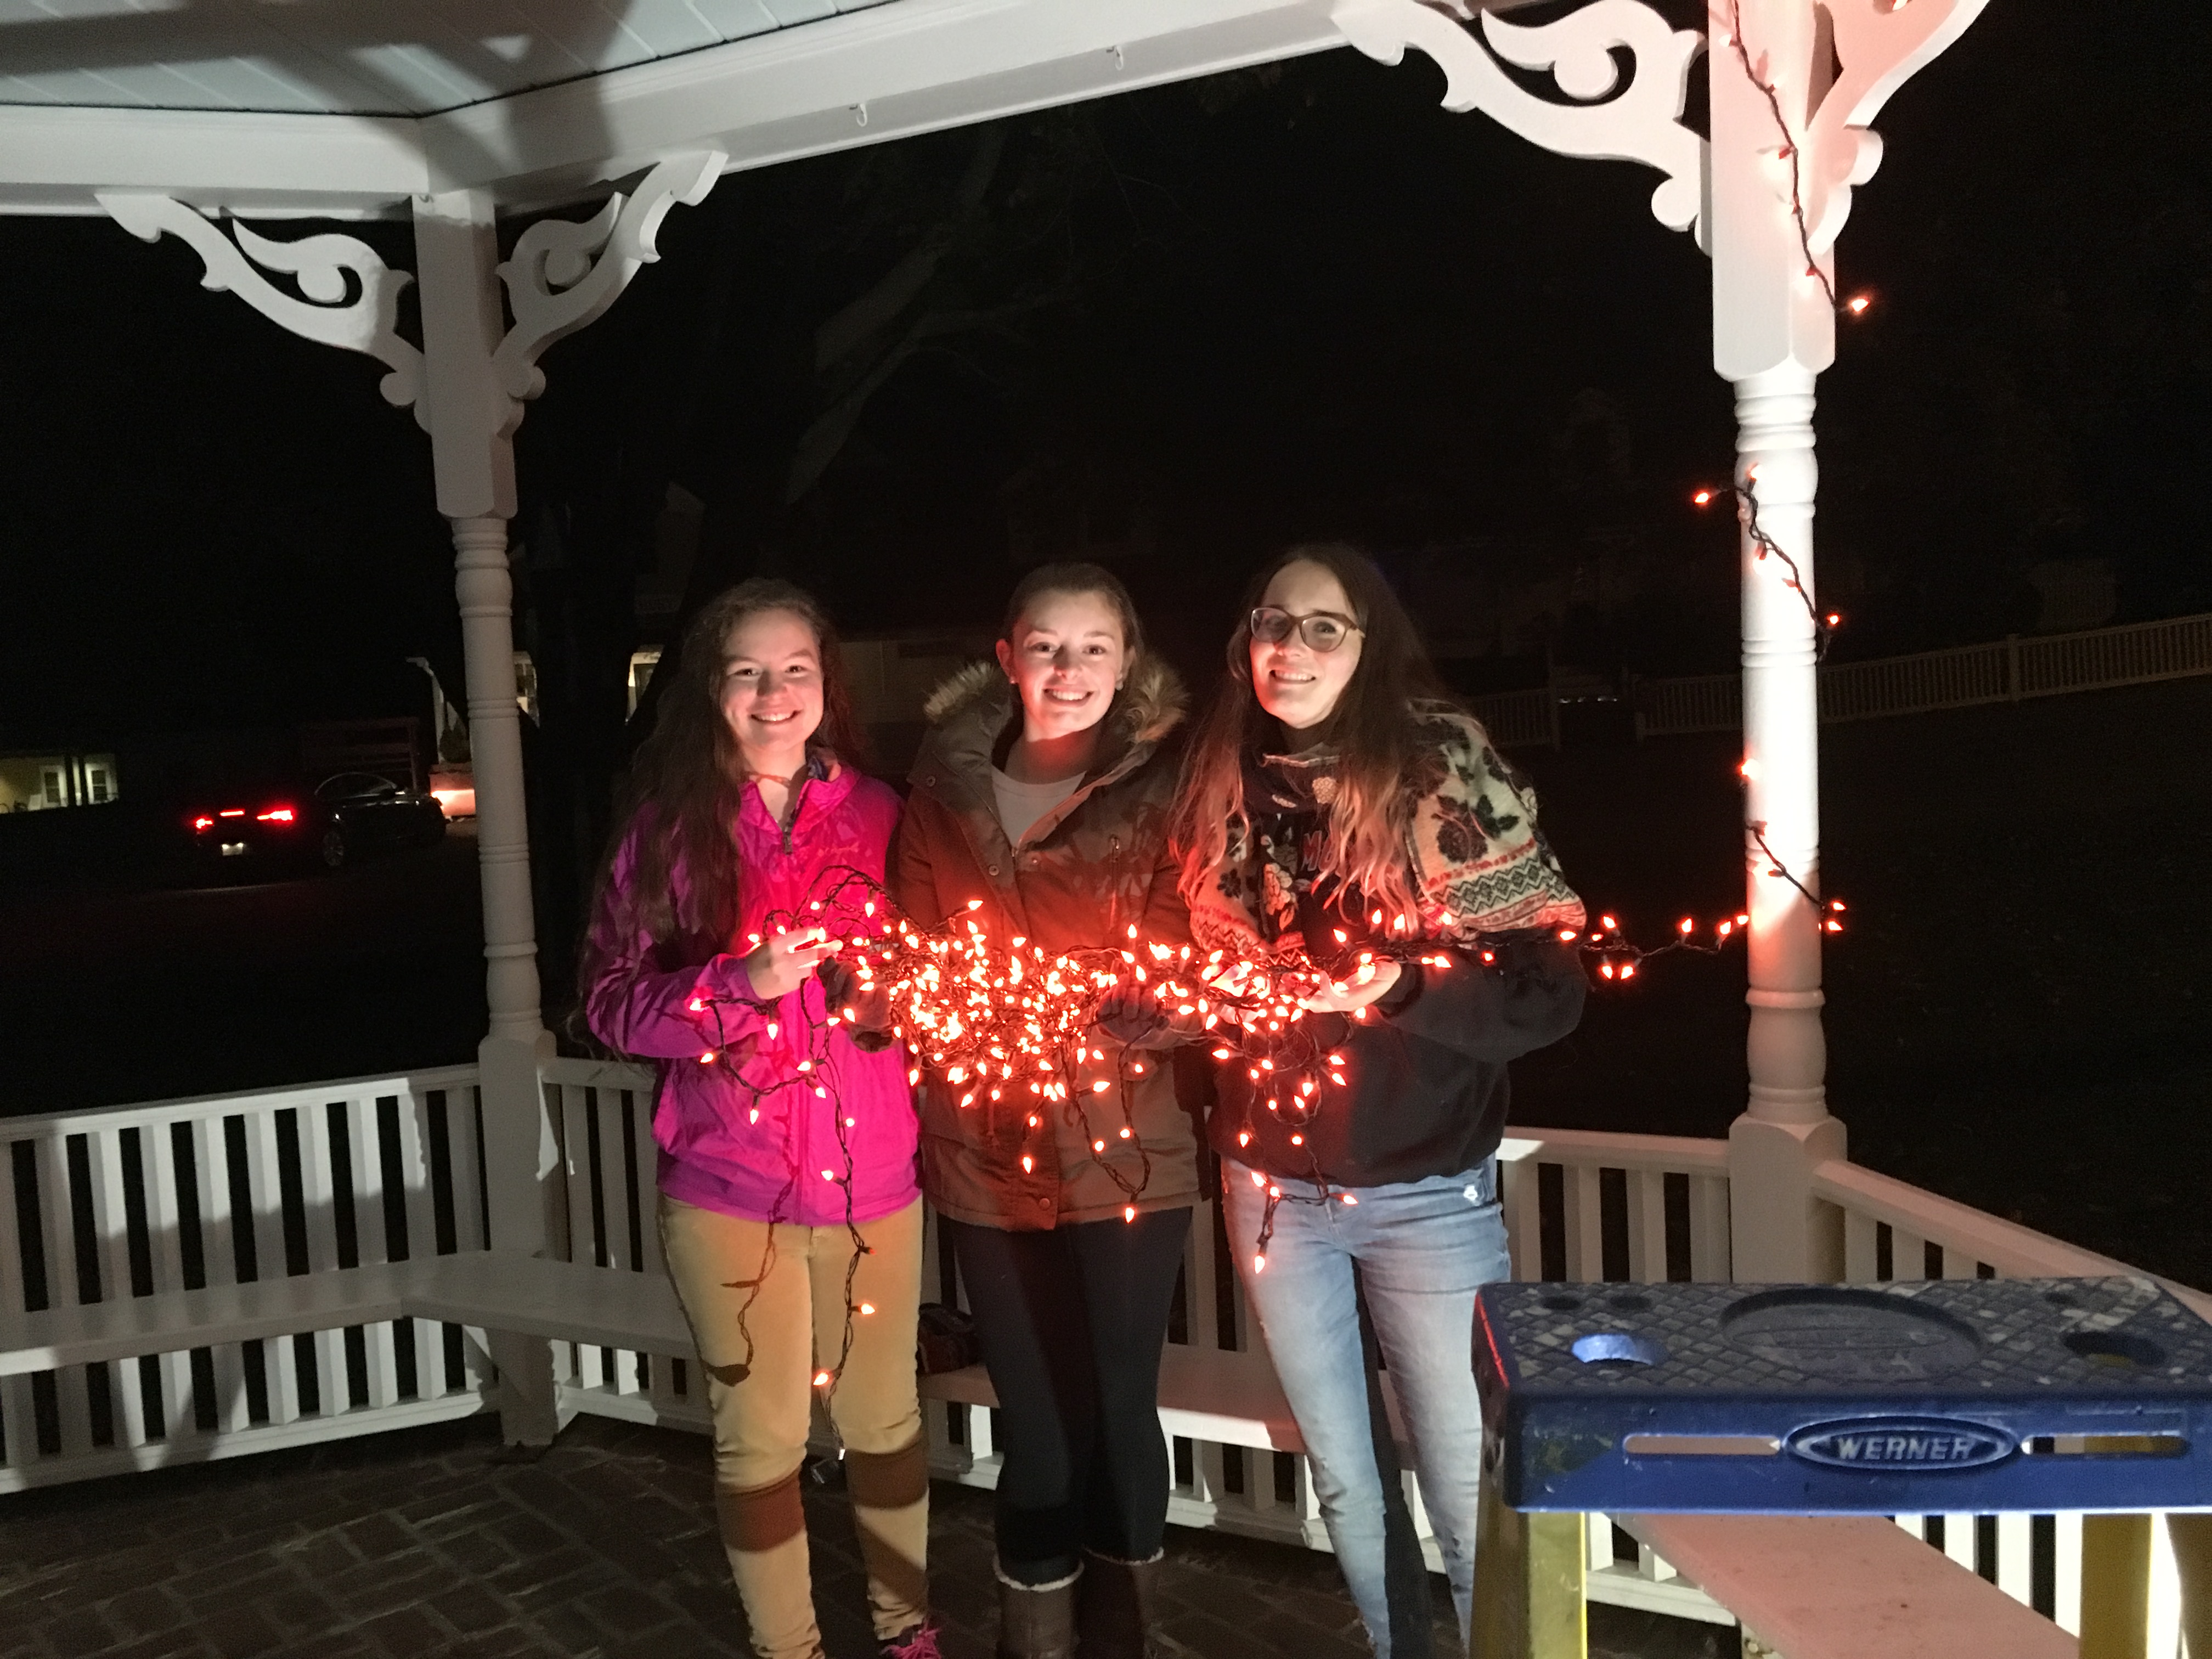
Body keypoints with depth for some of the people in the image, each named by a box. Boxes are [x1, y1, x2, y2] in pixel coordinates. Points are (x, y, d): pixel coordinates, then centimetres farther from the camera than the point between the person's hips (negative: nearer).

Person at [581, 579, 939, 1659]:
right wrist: (742, 983, -22)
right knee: (760, 1439, 11)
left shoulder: (877, 814, 1)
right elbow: (613, 1001, -7)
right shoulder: (669, 822, -4)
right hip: (727, 1186, -2)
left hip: (873, 1177, 2)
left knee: (883, 1419, 16)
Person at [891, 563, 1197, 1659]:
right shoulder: (945, 786, 2)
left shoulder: (1163, 792, -5)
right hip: (988, 1158, 1)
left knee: (1119, 1412, 11)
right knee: (1036, 1428, 11)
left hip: (1125, 1152, -1)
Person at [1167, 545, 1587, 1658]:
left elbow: (1550, 990, -14)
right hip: (1272, 1186, 4)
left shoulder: (1444, 779, -13)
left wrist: (1398, 988, -27)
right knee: (1340, 1478, 19)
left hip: (1427, 1192, -3)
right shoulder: (1223, 786, 0)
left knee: (1467, 1493, 10)